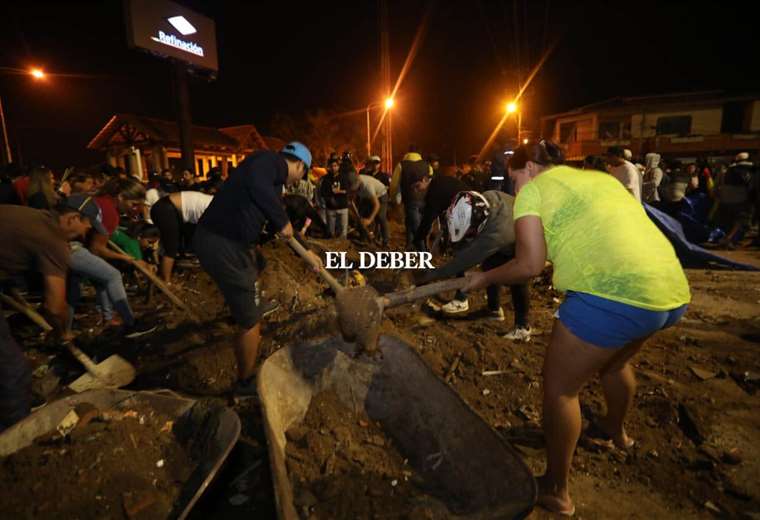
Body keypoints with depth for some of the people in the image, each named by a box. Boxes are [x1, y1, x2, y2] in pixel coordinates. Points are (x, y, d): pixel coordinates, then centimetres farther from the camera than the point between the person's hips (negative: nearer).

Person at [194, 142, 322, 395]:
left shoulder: (274, 181, 19)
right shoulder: (270, 160, -9)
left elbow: (282, 224, 28)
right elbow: (256, 184, -33)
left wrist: (306, 251, 33)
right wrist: (283, 221, -19)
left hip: (230, 242, 10)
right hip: (221, 245, -10)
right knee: (251, 321, 3)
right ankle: (246, 382, 25)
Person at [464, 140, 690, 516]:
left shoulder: (534, 189, 2)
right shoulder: (599, 178, 25)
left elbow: (529, 265, -7)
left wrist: (484, 278, 7)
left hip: (613, 293, -9)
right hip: (672, 289, 9)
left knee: (559, 385, 9)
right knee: (614, 361, 33)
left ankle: (556, 491, 24)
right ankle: (616, 431, 60)